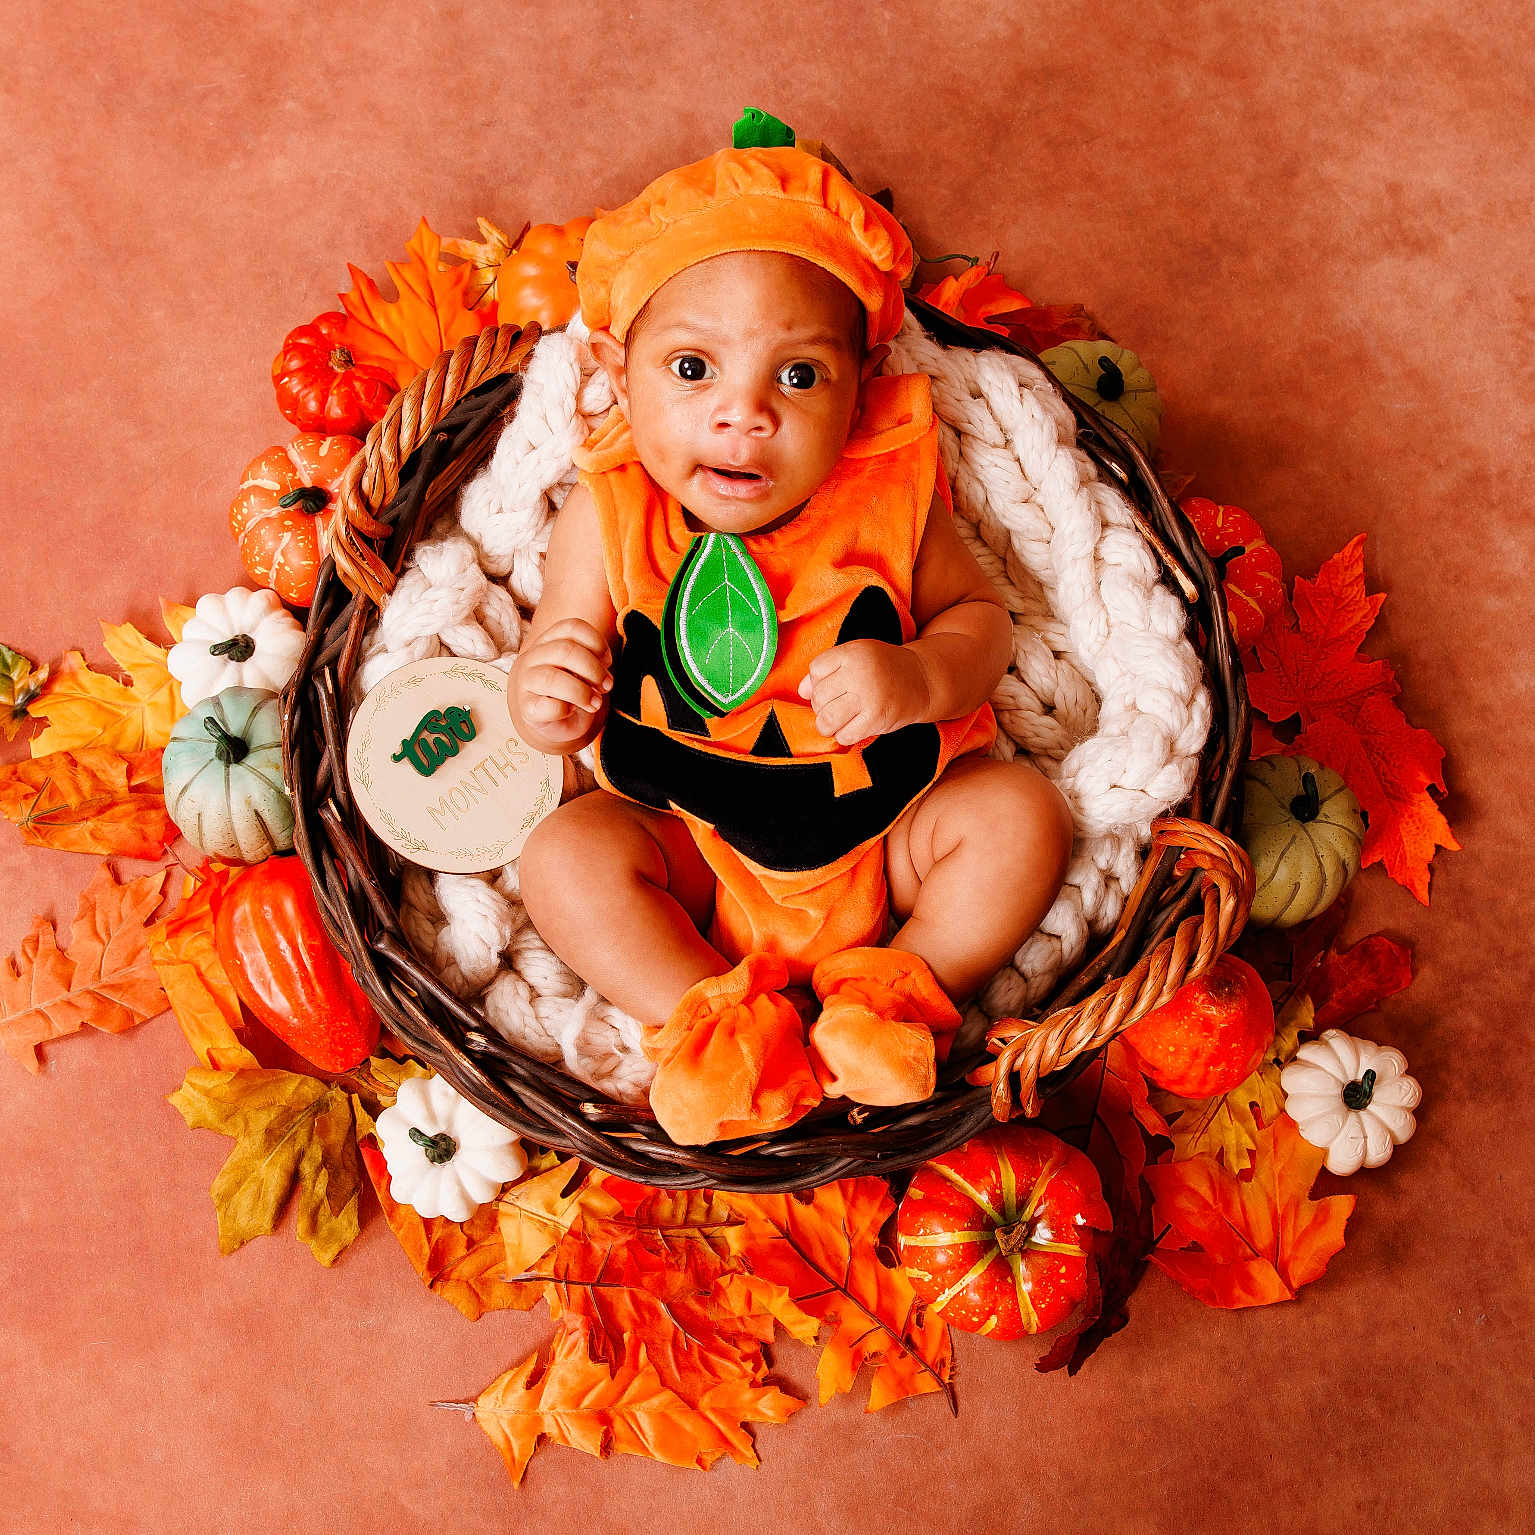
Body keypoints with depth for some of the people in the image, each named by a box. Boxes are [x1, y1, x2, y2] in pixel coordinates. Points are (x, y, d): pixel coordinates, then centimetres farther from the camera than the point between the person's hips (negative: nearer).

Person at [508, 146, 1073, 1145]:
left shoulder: (889, 488, -13)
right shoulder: (608, 515, -13)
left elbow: (980, 614, -4)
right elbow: (559, 659, -8)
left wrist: (919, 678, -27)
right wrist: (543, 702, -34)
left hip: (884, 821, 0)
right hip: (695, 844, 0)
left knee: (1020, 811, -18)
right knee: (566, 854, -21)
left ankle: (902, 995, -7)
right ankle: (713, 1020, -15)